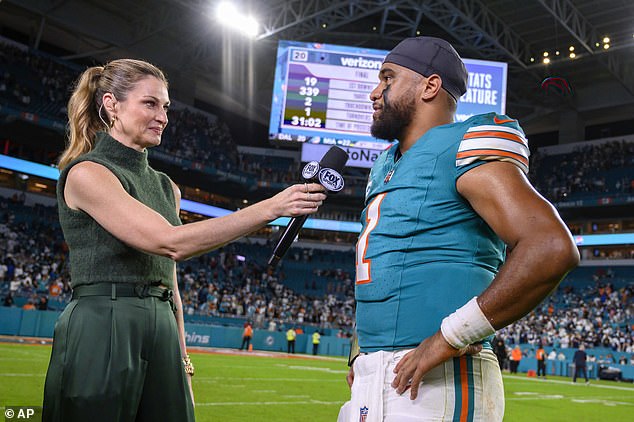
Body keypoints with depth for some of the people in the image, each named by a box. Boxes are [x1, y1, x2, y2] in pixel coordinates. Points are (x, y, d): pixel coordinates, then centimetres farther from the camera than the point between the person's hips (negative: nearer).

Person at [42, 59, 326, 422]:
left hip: (162, 334, 7)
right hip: (100, 334, -6)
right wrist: (272, 207, -24)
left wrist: (183, 360, 13)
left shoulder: (166, 187, 14)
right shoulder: (86, 173, -9)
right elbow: (171, 242, -21)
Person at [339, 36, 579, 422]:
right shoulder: (386, 167, 17)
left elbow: (553, 249, -23)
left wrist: (449, 338, -21)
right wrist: (367, 353, 14)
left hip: (436, 385, -8)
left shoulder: (462, 151, -10)